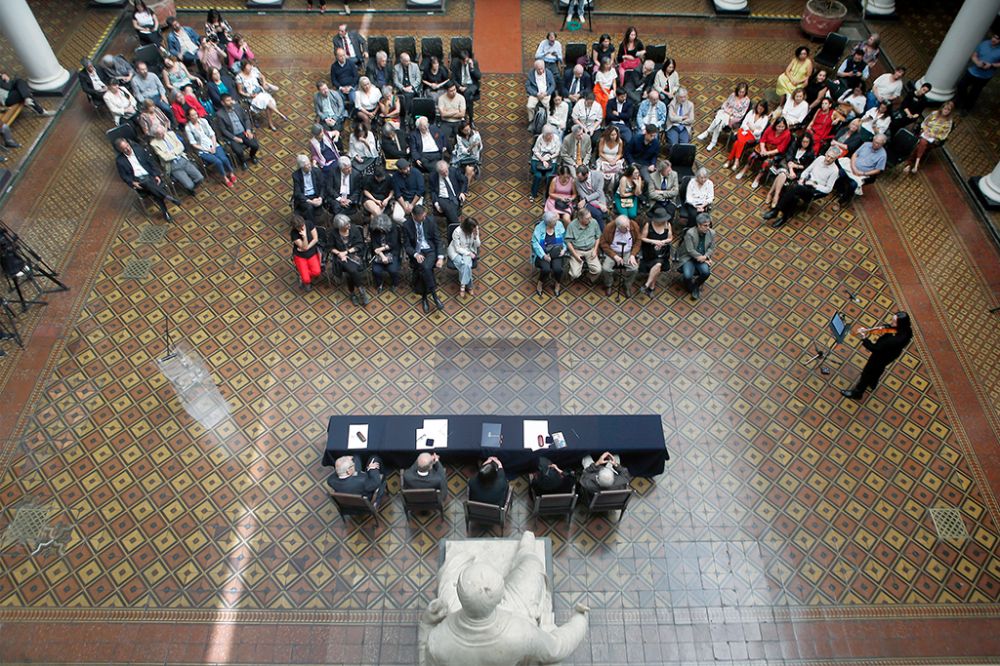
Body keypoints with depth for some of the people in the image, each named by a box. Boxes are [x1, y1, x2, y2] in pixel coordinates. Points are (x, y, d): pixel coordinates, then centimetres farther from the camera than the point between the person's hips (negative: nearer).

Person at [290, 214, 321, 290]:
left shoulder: (309, 224, -15)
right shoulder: (294, 233, -23)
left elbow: (316, 239, -10)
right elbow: (304, 247, -23)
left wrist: (307, 247, -17)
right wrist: (304, 236, -38)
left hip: (312, 253, 3)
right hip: (300, 256, -3)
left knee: (317, 272, -22)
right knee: (306, 280, -16)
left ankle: (302, 276, 10)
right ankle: (304, 279, 23)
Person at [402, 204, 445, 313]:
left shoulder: (430, 222, -1)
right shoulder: (406, 225, -5)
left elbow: (437, 241, 2)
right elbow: (407, 245, -2)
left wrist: (440, 257, -11)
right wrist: (416, 254, -22)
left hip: (430, 251, 0)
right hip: (417, 252, 0)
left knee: (425, 268, -32)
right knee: (425, 269, -32)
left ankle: (424, 298, -19)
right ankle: (434, 295, -20)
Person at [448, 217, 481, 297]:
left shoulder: (475, 231, -11)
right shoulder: (457, 232, -24)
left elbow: (477, 245, -6)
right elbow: (458, 248, -18)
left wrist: (476, 235, -23)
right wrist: (469, 253, -25)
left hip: (468, 250, 3)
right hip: (456, 251, -3)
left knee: (466, 264, -30)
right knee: (465, 264, -31)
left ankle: (463, 286, -17)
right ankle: (468, 286, -17)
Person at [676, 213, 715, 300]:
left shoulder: (712, 233, -5)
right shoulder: (690, 233, -20)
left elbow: (711, 248, 5)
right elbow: (690, 250, -18)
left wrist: (705, 257, -16)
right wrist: (705, 259, -17)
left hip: (702, 258, 3)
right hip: (688, 257, -3)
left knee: (706, 272, -27)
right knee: (687, 275, -29)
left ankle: (696, 285, 6)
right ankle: (692, 288, 9)